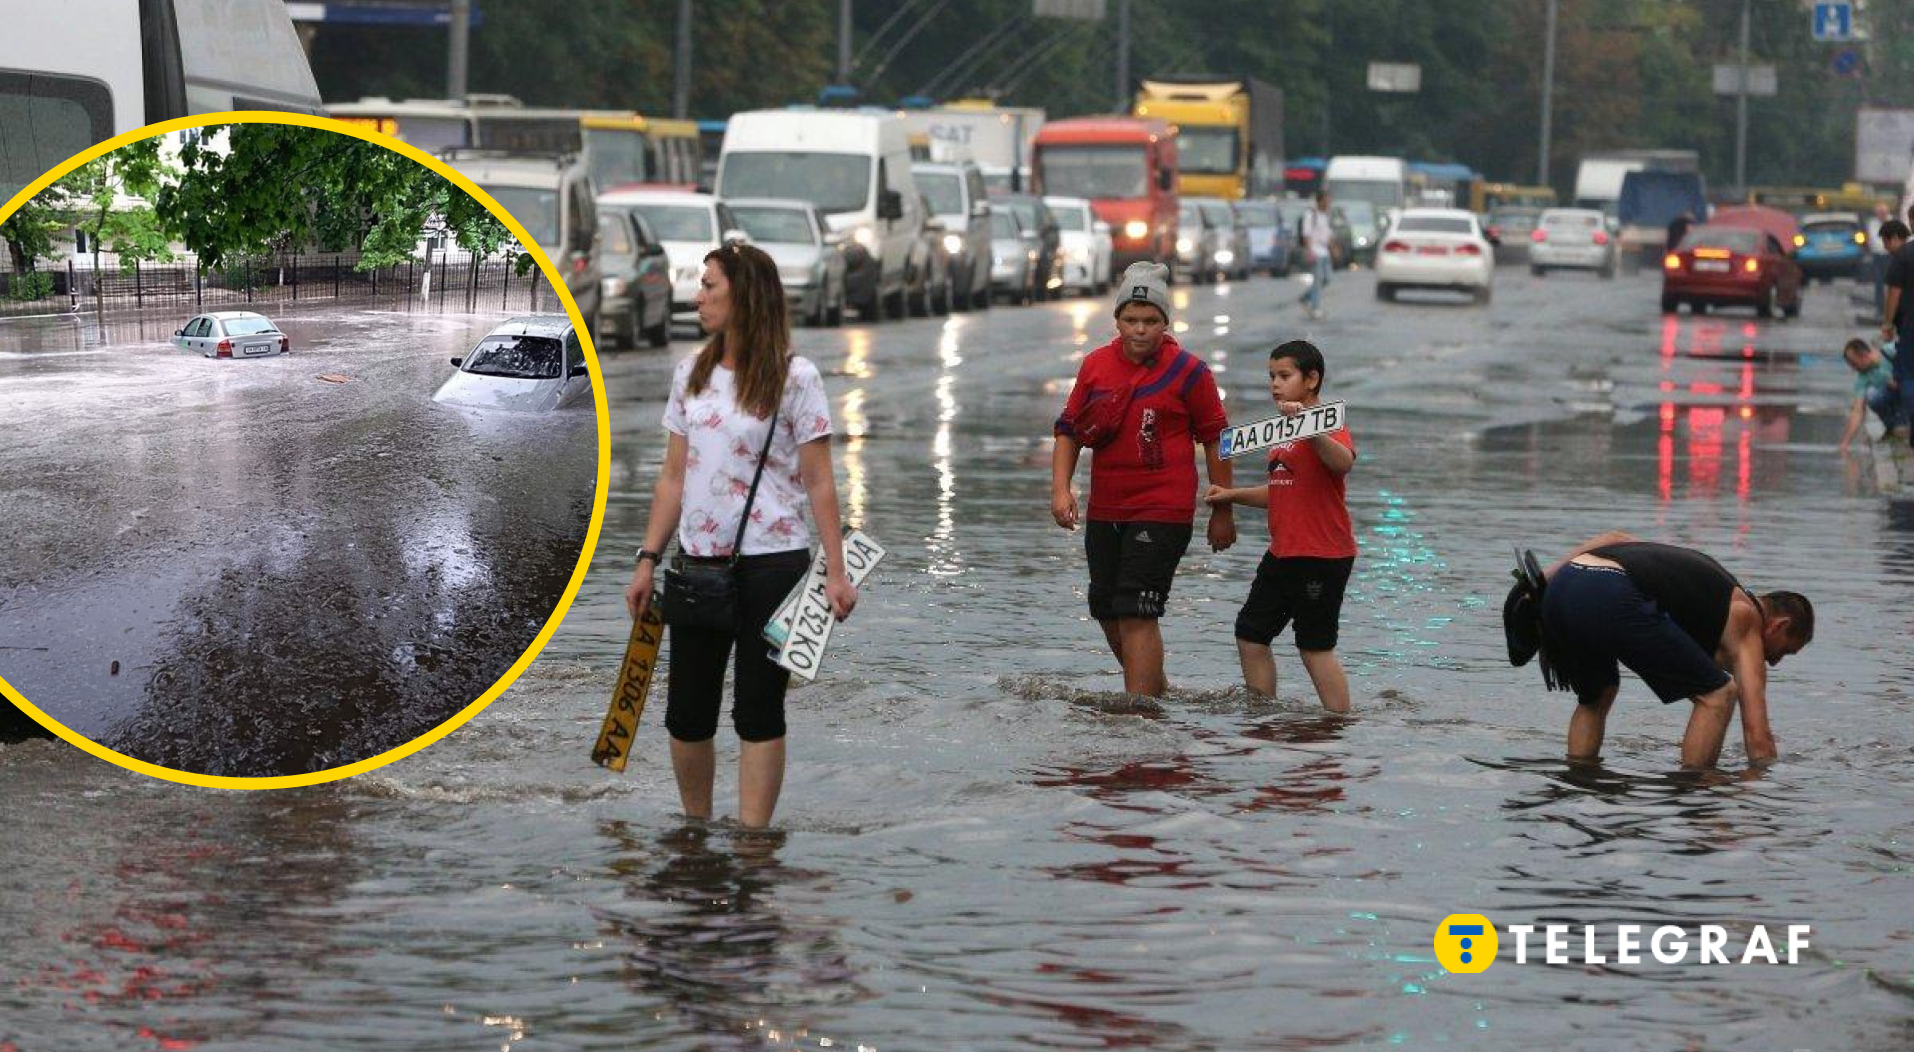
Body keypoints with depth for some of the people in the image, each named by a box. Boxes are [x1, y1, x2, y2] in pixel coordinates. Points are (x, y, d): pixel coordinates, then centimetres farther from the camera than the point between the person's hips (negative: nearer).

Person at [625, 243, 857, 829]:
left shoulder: (793, 379, -6)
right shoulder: (691, 376, 10)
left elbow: (819, 484, -7)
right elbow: (673, 478, 13)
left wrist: (835, 572, -12)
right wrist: (648, 560, 8)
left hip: (772, 564, -5)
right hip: (698, 562, 5)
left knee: (758, 709, -1)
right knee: (687, 712, 7)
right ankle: (695, 831, 21)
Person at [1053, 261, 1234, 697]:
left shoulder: (1188, 371, -6)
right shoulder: (1095, 366, 6)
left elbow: (1215, 441, -1)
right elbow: (1069, 429, 12)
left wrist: (1222, 513, 0)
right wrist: (1061, 489, -2)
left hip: (1163, 512, -6)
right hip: (1104, 511, 6)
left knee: (1136, 613, -14)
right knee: (1108, 612, 15)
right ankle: (1157, 688, 36)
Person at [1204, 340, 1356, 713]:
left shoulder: (1326, 426, -13)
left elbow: (1344, 462, -36)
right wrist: (1233, 495, 16)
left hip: (1322, 556, -10)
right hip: (1282, 553, 10)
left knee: (1315, 647, -4)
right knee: (1251, 635, 11)